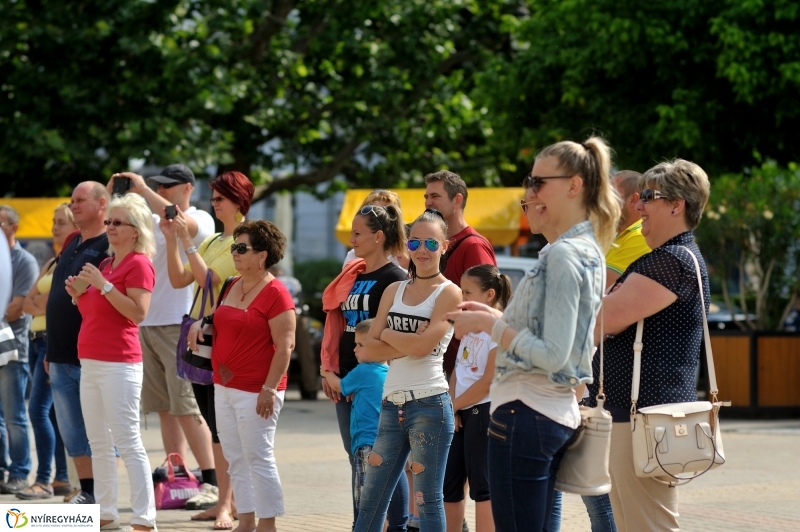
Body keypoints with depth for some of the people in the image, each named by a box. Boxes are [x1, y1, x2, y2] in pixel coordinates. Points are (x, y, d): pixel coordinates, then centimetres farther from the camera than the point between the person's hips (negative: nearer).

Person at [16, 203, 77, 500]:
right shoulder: (51, 263, 20)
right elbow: (28, 303, 16)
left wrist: (41, 302, -5)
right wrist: (45, 304, -4)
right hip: (38, 339, 9)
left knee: (39, 409, -14)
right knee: (52, 411, 8)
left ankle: (44, 480, -13)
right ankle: (62, 480, 11)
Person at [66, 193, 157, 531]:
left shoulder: (139, 264, -8)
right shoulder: (105, 264, 17)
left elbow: (138, 313, -19)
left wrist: (102, 284, -20)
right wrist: (79, 294, 6)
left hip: (119, 363, -9)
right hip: (91, 362, 9)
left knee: (128, 443, -11)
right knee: (98, 443, 12)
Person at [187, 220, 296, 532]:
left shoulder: (275, 293, -13)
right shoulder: (232, 286, 12)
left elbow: (285, 346, -17)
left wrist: (269, 389, -21)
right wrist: (200, 324, 6)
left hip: (255, 392, -9)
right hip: (224, 387, 9)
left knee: (258, 458, -5)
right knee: (235, 459, 11)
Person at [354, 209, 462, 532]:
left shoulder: (449, 293, -4)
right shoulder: (394, 291, 13)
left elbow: (424, 345, -17)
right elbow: (370, 350, 4)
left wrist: (388, 334, -1)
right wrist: (407, 344, -11)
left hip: (429, 405, -6)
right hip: (392, 405, 6)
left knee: (428, 502, -1)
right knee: (370, 500, 9)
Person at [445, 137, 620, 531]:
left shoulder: (563, 255, -16)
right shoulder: (590, 251, 14)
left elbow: (551, 355, -22)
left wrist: (488, 324, -13)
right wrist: (494, 317, 15)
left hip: (527, 413, -10)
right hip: (560, 413, 10)